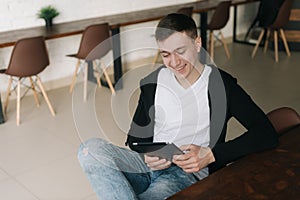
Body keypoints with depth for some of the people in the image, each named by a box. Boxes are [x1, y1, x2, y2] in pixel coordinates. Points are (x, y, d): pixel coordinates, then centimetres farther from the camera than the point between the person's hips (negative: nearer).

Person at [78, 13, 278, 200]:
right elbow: (135, 136, 16)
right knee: (91, 149, -24)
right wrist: (146, 155, -9)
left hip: (190, 173, -5)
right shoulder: (152, 83, 9)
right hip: (150, 165, 6)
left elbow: (267, 134, -10)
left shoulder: (221, 84, -3)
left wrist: (211, 154, -20)